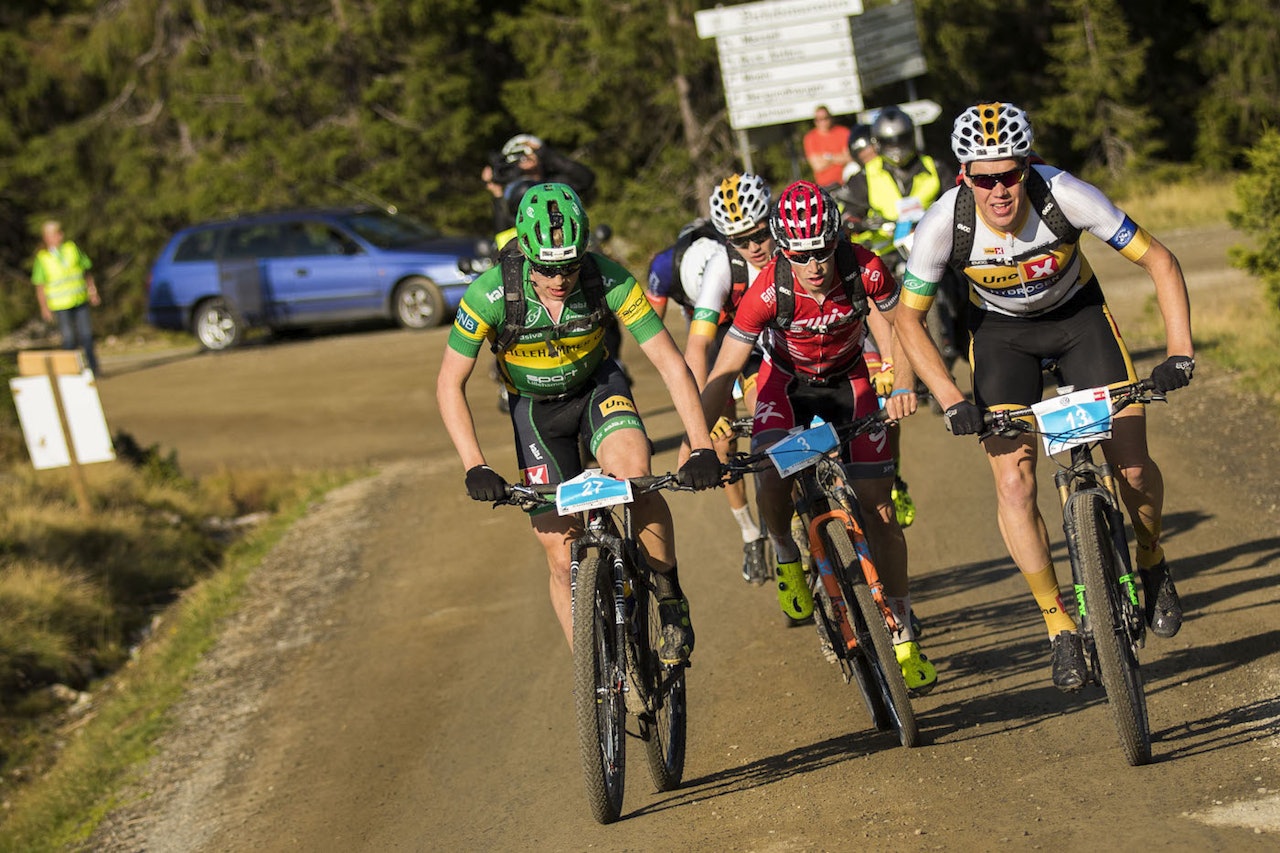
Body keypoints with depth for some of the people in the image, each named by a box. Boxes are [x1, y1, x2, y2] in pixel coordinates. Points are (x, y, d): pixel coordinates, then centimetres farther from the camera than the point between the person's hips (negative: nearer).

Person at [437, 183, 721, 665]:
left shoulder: (608, 280, -29)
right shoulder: (492, 292, -30)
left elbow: (670, 363, -26)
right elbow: (450, 383, -21)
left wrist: (702, 449, -35)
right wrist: (475, 467, -32)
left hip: (596, 386, 0)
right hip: (535, 407, 0)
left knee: (634, 475, -31)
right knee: (563, 554, -5)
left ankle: (671, 602, -9)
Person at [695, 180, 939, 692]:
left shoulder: (865, 270, -31)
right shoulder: (770, 290, -34)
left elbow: (899, 325, -13)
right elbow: (724, 371, -30)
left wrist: (902, 387, -30)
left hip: (848, 378, 1)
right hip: (788, 380, -1)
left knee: (878, 505, -6)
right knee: (771, 473, -28)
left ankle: (904, 638, 5)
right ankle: (786, 557, 6)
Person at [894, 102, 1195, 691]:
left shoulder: (1064, 195, -32)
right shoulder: (944, 223, -30)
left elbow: (1159, 261, -22)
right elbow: (908, 316, -15)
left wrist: (1180, 351, -31)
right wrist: (950, 400, -25)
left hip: (1078, 314, 0)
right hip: (1001, 332, 0)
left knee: (1133, 466, -9)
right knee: (1013, 483, -14)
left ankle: (1152, 562, 24)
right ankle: (1060, 628, 0)